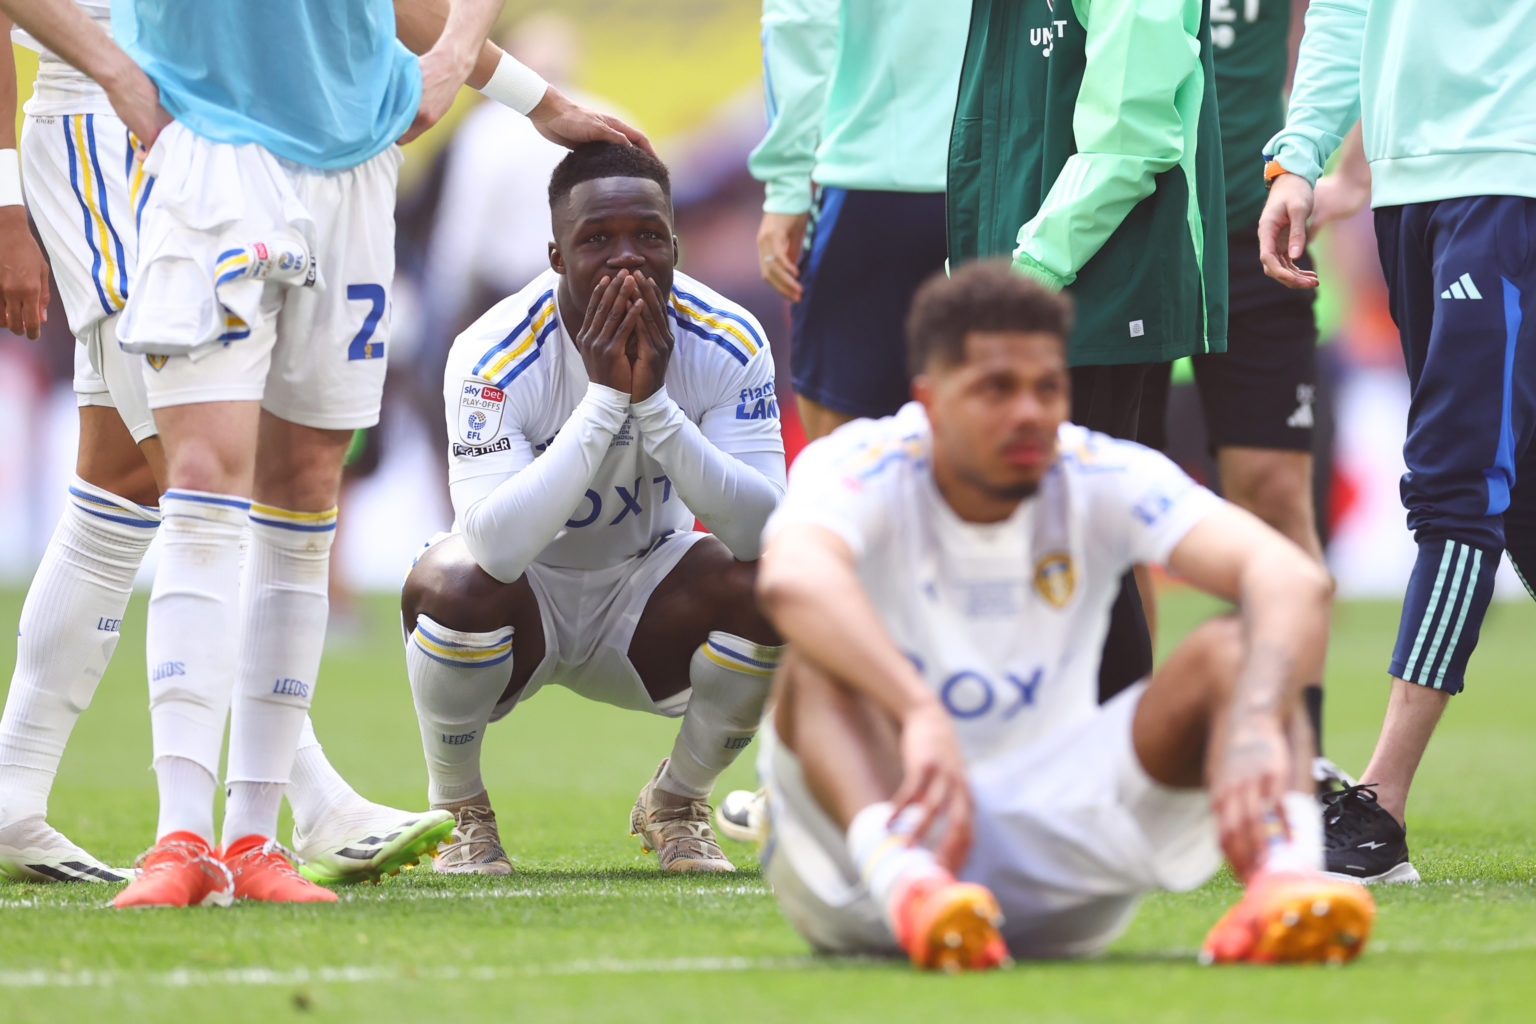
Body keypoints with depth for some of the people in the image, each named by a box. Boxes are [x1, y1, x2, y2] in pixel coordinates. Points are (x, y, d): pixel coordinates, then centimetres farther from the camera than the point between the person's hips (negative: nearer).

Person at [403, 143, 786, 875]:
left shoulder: (728, 343, -18)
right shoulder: (495, 355, -27)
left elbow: (763, 529, -29)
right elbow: (496, 546, -41)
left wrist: (654, 402, -38)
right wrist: (604, 399, -42)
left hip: (645, 593, 3)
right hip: (524, 605, -3)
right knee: (455, 582, -36)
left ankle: (676, 803, 2)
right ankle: (458, 810, -5)